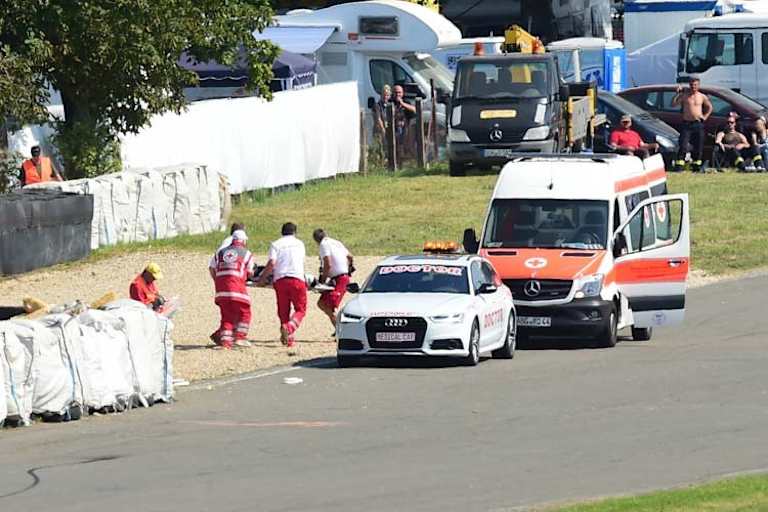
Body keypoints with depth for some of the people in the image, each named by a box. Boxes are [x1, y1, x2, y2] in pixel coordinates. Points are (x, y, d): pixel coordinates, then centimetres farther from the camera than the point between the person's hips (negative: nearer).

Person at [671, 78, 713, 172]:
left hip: (698, 124, 2)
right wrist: (678, 93, -10)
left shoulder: (702, 97, 7)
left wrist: (705, 117, 6)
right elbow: (673, 104, -3)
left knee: (698, 147, 3)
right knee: (683, 146, -10)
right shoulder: (684, 95, 4)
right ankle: (679, 166, -12)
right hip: (686, 124, -2)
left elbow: (710, 107, 20)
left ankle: (696, 166, 13)